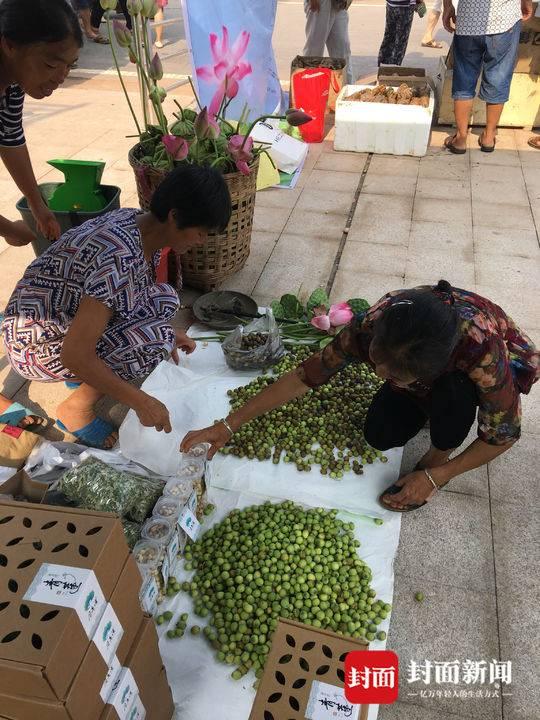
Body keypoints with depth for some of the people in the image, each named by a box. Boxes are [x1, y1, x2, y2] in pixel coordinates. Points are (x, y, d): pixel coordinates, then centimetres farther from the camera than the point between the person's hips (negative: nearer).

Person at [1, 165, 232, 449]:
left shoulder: (141, 224, -7)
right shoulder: (120, 256, -34)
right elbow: (75, 355, -33)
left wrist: (168, 333, 6)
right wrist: (140, 402, -26)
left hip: (70, 315, 9)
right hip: (37, 343, -9)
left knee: (164, 299, 0)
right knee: (152, 342, -24)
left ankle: (84, 376, 11)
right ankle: (75, 409, -2)